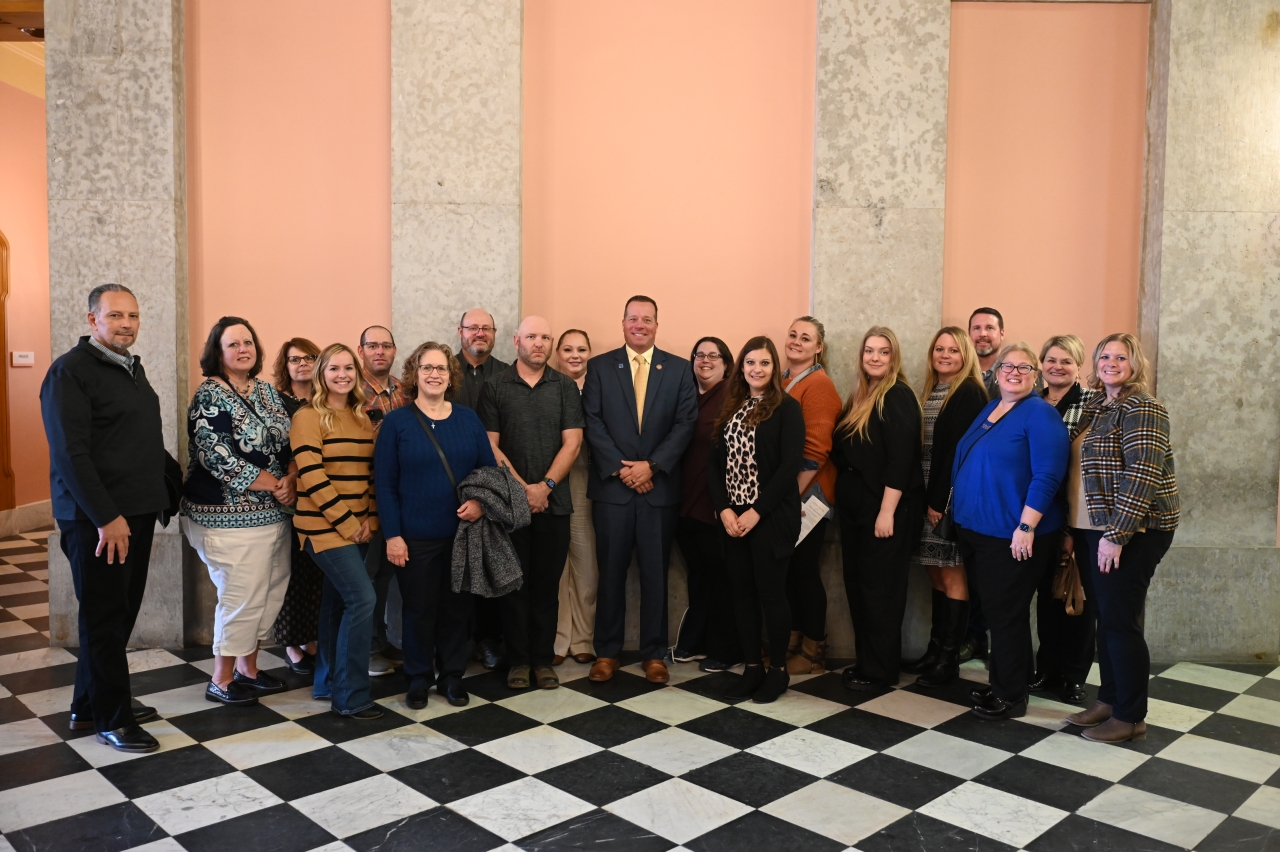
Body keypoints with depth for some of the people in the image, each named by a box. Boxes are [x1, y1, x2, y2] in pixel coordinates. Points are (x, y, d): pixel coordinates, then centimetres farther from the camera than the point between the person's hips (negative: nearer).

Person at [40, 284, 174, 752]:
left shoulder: (132, 367, 15)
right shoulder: (71, 370, -11)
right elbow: (71, 453, -18)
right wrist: (106, 516, -21)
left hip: (137, 512, 8)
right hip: (97, 519, -8)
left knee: (121, 612, 15)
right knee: (105, 617, 2)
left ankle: (89, 704, 29)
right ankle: (110, 719, 14)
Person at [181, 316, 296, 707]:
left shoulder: (267, 391, 11)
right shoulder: (210, 396, -10)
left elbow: (289, 443, 14)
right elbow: (218, 458, -19)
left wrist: (291, 480, -6)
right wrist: (274, 485, -15)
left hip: (274, 511, 7)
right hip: (230, 515, -7)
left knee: (270, 593, 12)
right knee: (242, 597, -2)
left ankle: (248, 667, 28)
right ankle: (221, 680, 15)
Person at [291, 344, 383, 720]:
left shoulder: (363, 419, 12)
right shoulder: (308, 417, -8)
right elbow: (312, 478, -15)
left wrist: (368, 519, 0)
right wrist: (347, 523, -15)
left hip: (357, 528, 7)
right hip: (324, 526, -7)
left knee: (338, 601, 13)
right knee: (363, 598, -14)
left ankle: (328, 682, 26)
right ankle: (351, 695, -5)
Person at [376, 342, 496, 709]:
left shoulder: (468, 419, 6)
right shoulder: (396, 422, -2)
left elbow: (489, 468, 8)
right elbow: (385, 483, -4)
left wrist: (480, 501, -12)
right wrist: (392, 535, -10)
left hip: (463, 533, 2)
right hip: (415, 537, -2)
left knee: (457, 606, 10)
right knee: (419, 608, 8)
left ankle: (452, 676, 26)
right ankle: (419, 677, 25)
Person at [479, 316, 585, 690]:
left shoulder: (565, 386, 5)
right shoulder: (495, 386, 2)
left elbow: (572, 442, -1)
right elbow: (490, 445, -3)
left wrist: (545, 486, -11)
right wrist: (521, 487, -10)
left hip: (553, 501, 1)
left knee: (547, 582, 6)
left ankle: (543, 658, 17)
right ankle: (517, 659, 16)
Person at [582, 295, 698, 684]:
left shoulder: (679, 369, 6)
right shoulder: (599, 366, 5)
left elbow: (685, 424, -2)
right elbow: (592, 423, -2)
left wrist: (651, 465, -12)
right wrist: (620, 468, -12)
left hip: (659, 486, 1)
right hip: (612, 485, 0)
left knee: (655, 572, 7)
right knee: (611, 571, 6)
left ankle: (654, 653, 17)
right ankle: (607, 651, 17)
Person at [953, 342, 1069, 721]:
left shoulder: (1040, 413, -12)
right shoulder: (988, 409, 14)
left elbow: (1047, 476, -20)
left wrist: (1026, 526, -24)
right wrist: (959, 509, 19)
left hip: (1012, 536, -8)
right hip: (977, 531, 8)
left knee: (1007, 614, 1)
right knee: (994, 611, 16)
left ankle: (1012, 696, 15)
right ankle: (1000, 685, 29)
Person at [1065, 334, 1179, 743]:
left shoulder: (1141, 409, -12)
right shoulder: (1096, 405, 13)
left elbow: (1141, 474, -20)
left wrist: (1116, 535, -23)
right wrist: (1076, 526, 12)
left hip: (1130, 531, -8)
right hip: (1092, 527, 8)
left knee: (1120, 621, -2)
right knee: (1104, 618, 14)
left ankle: (1131, 717, 10)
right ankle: (1109, 700, 26)